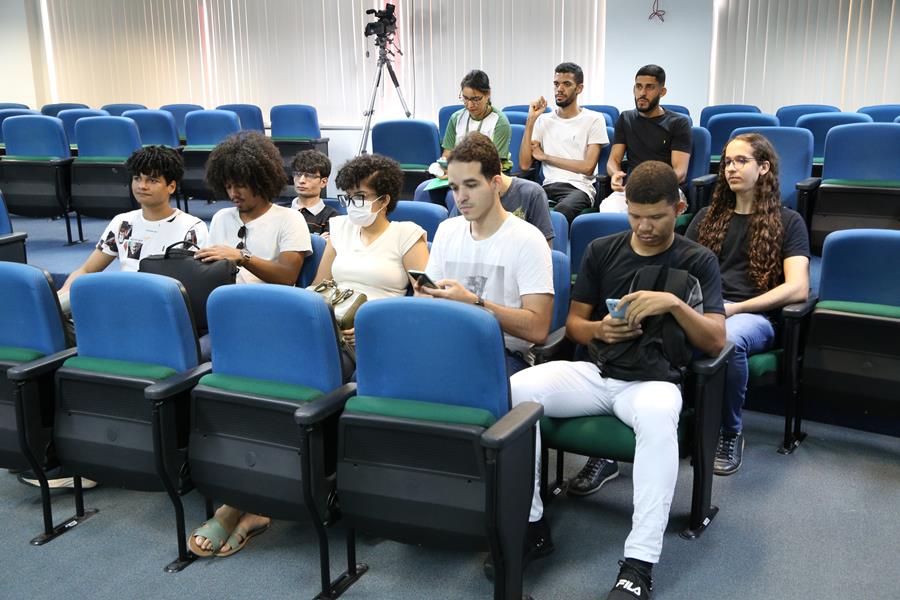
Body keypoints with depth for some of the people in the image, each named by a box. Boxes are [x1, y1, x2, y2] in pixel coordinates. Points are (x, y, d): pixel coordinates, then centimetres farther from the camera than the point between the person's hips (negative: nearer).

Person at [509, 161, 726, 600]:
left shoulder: (697, 261, 6)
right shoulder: (601, 251, 14)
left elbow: (716, 342, -3)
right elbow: (573, 323, 15)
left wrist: (675, 304, -21)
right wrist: (599, 330, -9)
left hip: (653, 377, -3)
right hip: (595, 370, 3)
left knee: (658, 416, -41)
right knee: (515, 390, -25)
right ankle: (531, 525, -11)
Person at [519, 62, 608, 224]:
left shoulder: (594, 119, 6)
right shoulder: (543, 120, 17)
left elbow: (588, 167, -3)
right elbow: (524, 164, 5)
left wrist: (545, 157, 1)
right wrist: (531, 120, 1)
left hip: (579, 188, -3)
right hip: (548, 187, 3)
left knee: (561, 211, -39)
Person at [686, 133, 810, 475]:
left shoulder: (788, 222, 14)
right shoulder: (707, 217, 26)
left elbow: (797, 289, 0)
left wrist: (735, 307, -11)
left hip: (755, 315, -2)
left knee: (729, 340, -40)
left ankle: (730, 434, -16)